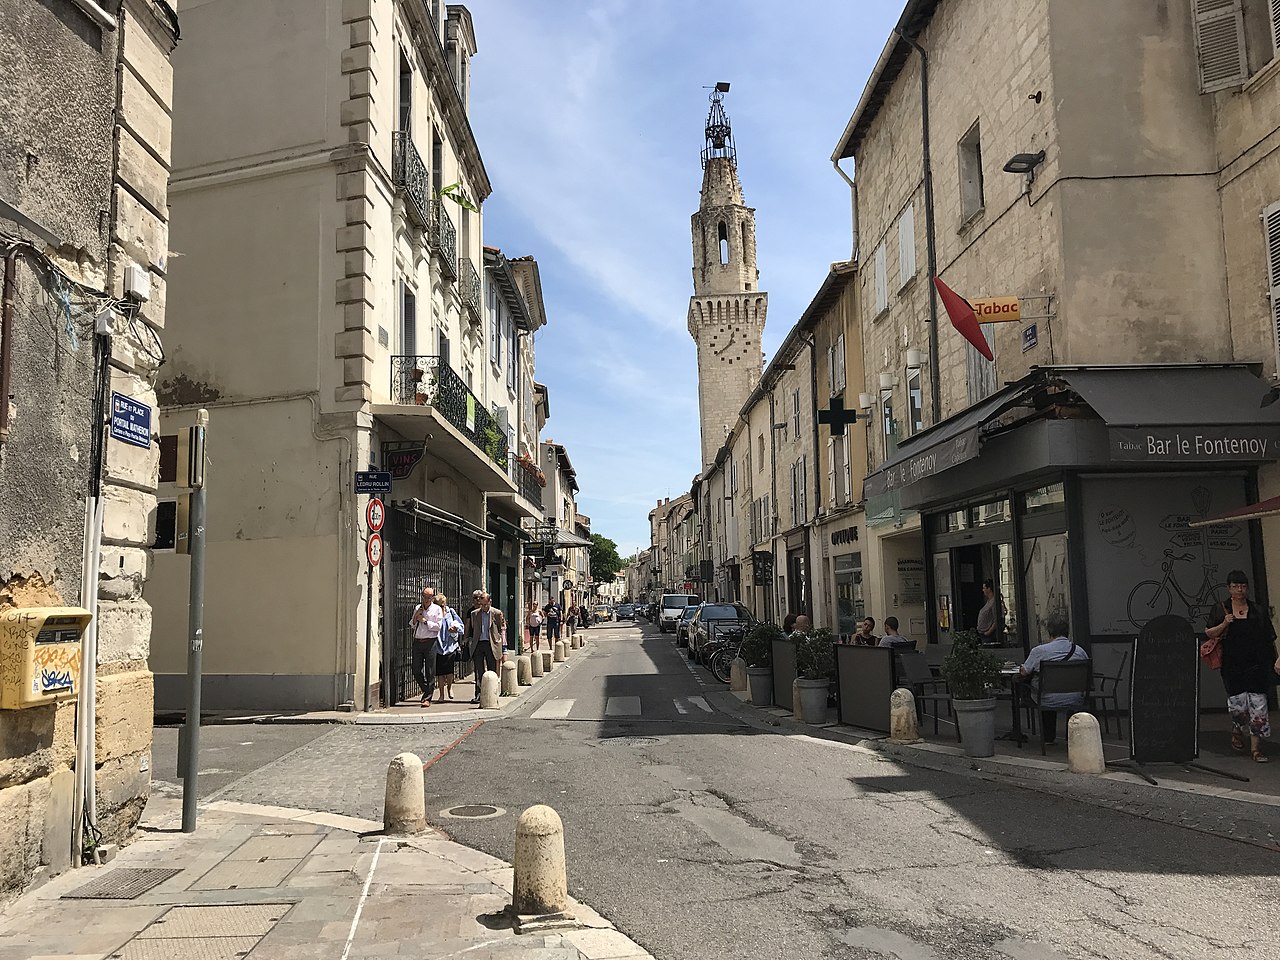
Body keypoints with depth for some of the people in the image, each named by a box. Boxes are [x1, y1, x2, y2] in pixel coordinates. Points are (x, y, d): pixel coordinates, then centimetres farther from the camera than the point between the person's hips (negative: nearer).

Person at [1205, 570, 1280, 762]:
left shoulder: (1258, 611, 8)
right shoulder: (1221, 610, 6)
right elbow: (1209, 634, 5)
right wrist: (1224, 624, -12)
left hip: (1256, 665, 1)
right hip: (1232, 665, -1)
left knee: (1258, 703, -5)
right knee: (1238, 703, -3)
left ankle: (1256, 748, 1)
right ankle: (1237, 733, 27)